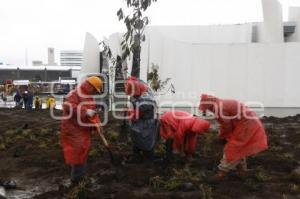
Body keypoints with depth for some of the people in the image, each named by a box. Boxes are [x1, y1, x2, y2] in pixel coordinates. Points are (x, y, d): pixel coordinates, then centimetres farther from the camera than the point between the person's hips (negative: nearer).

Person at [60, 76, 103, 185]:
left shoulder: (89, 97, 14)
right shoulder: (74, 94, -15)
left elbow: (93, 111, 16)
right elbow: (67, 106, -31)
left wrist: (97, 123, -2)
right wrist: (85, 111, -33)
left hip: (85, 131, 9)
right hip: (73, 131, -9)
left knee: (83, 155, 17)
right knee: (76, 155, -5)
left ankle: (80, 179, 32)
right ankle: (76, 181, 9)